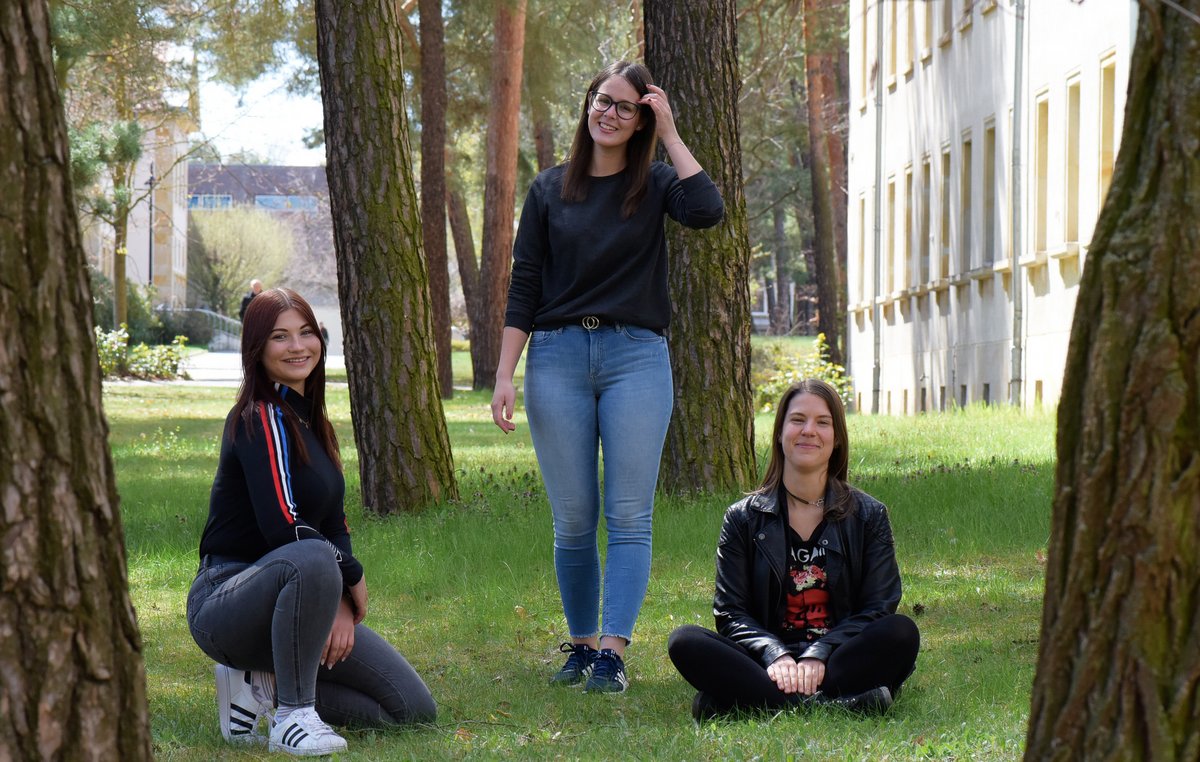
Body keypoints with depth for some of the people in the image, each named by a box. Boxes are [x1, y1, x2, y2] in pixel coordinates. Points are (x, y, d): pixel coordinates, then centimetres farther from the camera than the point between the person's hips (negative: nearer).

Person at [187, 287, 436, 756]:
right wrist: (351, 578, -10)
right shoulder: (260, 419, -13)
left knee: (414, 709, 1)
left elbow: (334, 523, 10)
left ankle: (263, 683, 9)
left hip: (288, 602, 8)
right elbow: (280, 527, -23)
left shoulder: (310, 420, 13)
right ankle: (293, 718, -27)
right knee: (314, 560, -42)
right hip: (226, 604, -8)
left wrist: (342, 605, -7)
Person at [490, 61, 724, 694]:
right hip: (557, 357, 1)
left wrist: (670, 134, -6)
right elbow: (524, 287, 8)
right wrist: (504, 375, 0)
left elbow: (707, 211, -15)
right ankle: (581, 645, 13)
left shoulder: (655, 184, 7)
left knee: (628, 517, -7)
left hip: (636, 356, -1)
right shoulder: (550, 190, 10)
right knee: (573, 520, 2)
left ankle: (612, 653, -10)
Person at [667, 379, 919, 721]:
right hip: (765, 663, 0)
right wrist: (775, 655, -18)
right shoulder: (743, 518, 10)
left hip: (839, 658, 0)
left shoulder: (868, 515, 10)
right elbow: (730, 612, 3)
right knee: (684, 642, -25)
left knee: (902, 633, -30)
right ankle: (832, 702, -41)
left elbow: (877, 607, 1)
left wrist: (819, 656, -17)